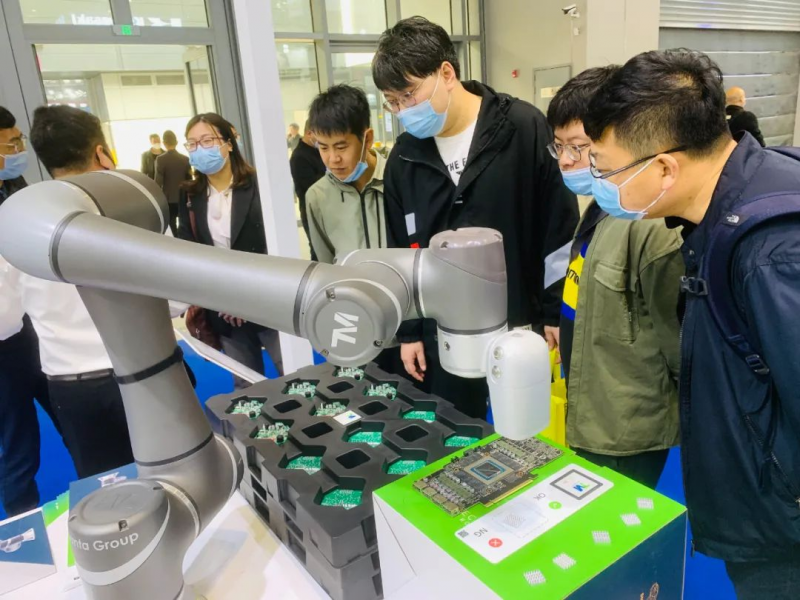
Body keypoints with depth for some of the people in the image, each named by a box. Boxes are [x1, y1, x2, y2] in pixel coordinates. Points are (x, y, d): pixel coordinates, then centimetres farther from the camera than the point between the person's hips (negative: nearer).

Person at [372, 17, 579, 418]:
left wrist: (555, 314, -6)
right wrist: (408, 330, 9)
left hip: (519, 328, -3)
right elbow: (401, 253, 9)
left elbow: (561, 232, -8)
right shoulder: (403, 158, 2)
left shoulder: (524, 129, -13)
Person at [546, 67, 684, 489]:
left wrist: (683, 416, -6)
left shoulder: (651, 228, -26)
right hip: (591, 423, 9)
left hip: (626, 439, -9)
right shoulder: (600, 210, 3)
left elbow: (679, 342, -18)